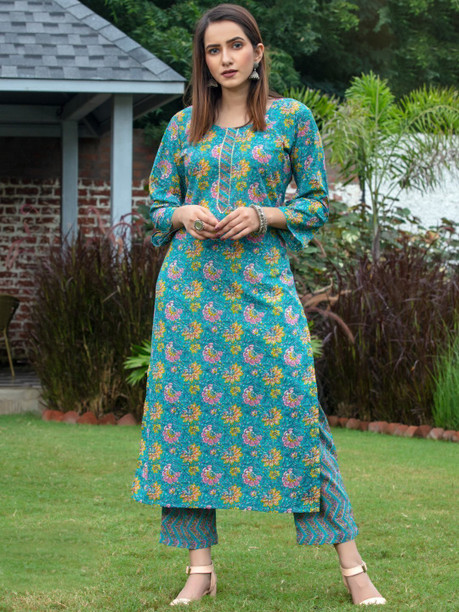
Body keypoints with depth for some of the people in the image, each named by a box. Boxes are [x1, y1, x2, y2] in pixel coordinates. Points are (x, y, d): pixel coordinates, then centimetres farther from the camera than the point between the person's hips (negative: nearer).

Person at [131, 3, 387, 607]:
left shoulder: (292, 117, 5)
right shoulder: (184, 125, 11)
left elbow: (317, 204, 6)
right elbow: (158, 207, 15)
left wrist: (261, 215, -10)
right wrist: (185, 215, -7)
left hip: (262, 280, -3)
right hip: (190, 281, 3)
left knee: (295, 407, -9)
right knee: (189, 408, 0)